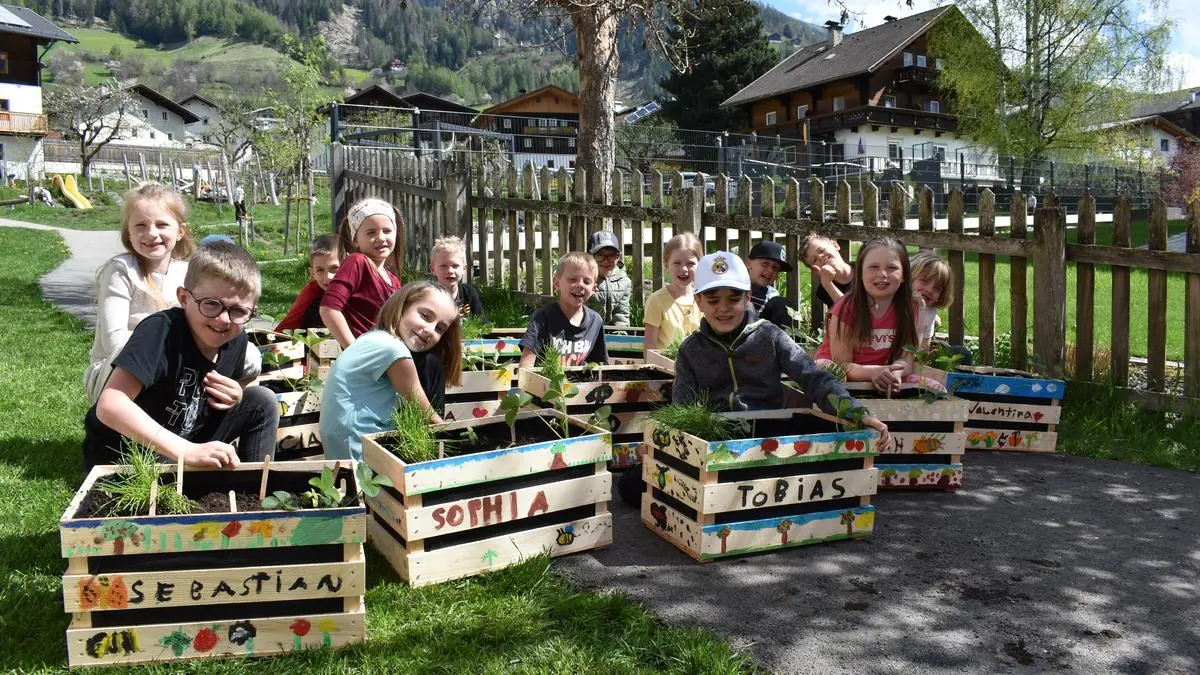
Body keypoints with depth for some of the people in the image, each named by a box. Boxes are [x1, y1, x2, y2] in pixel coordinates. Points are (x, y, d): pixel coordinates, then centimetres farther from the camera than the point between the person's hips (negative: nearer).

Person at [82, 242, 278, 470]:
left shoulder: (236, 341, -6)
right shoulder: (161, 330, -27)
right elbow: (110, 406, -36)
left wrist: (234, 399, -11)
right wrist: (188, 451, -41)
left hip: (186, 442, 7)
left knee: (262, 402, -1)